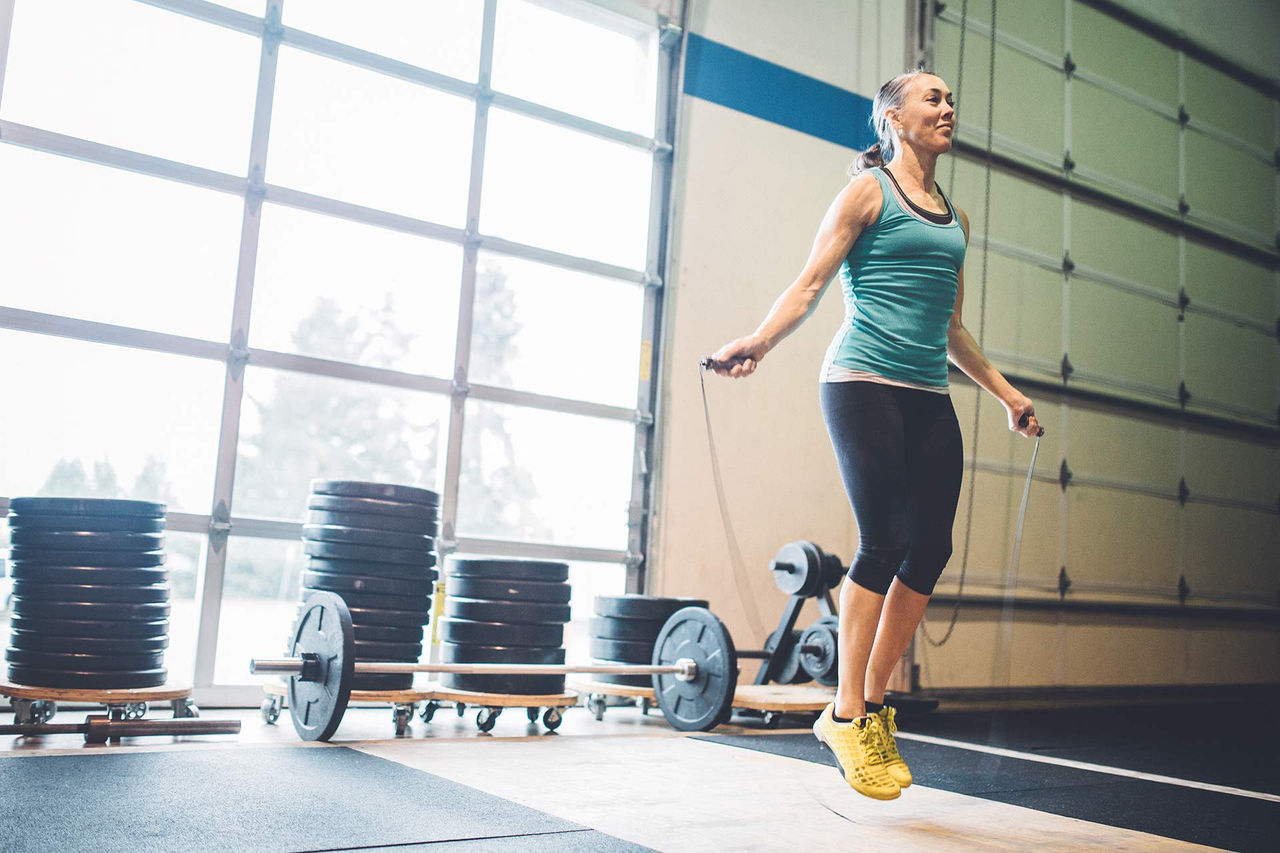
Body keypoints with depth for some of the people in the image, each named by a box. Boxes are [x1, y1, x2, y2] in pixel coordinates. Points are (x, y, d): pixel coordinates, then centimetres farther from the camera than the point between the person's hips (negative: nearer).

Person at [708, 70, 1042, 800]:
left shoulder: (957, 219, 21)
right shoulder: (869, 192, 3)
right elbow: (811, 284, -5)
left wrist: (1007, 393, 27)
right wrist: (758, 343, -20)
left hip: (930, 398, 7)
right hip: (864, 383, -7)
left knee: (931, 548, -1)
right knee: (884, 543, -12)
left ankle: (873, 707, 11)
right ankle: (848, 716, 0)